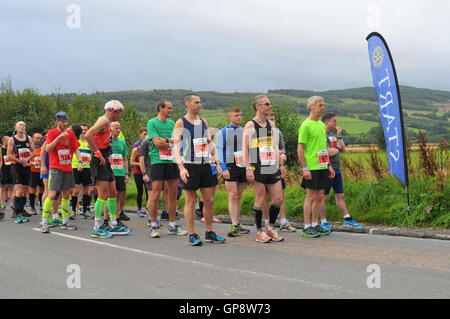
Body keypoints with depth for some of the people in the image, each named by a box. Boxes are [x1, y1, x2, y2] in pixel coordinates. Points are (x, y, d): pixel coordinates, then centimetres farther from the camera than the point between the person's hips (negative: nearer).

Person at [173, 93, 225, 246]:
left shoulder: (204, 122, 14)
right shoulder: (180, 123, -4)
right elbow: (176, 146, -10)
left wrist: (217, 163, 10)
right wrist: (181, 167, -21)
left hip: (205, 165, 6)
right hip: (190, 166, -6)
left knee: (209, 200, 7)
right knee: (190, 201, 0)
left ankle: (209, 233, 17)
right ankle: (192, 235, 6)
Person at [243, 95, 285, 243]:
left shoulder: (271, 124, 15)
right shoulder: (250, 125, -4)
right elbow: (245, 148, -7)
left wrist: (279, 165, 15)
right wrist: (248, 168, -14)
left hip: (272, 168, 6)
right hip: (258, 168, -6)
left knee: (279, 199, 3)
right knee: (260, 200, -2)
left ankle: (271, 228, 18)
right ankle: (259, 232, 10)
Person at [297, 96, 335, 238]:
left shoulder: (322, 125, 15)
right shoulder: (306, 125, -10)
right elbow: (300, 149, -12)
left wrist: (329, 165, 18)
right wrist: (304, 168, -17)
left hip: (322, 167, 7)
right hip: (311, 168, -7)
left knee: (319, 197, 10)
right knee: (311, 197, -3)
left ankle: (315, 225, 19)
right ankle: (307, 227, 4)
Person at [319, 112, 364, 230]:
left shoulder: (333, 135, 16)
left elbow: (343, 149, 14)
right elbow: (329, 152, -21)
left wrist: (339, 136, 4)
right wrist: (337, 148, -1)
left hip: (336, 170, 9)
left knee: (340, 195, 13)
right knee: (324, 197, -1)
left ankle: (348, 220, 18)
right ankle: (324, 223, 6)